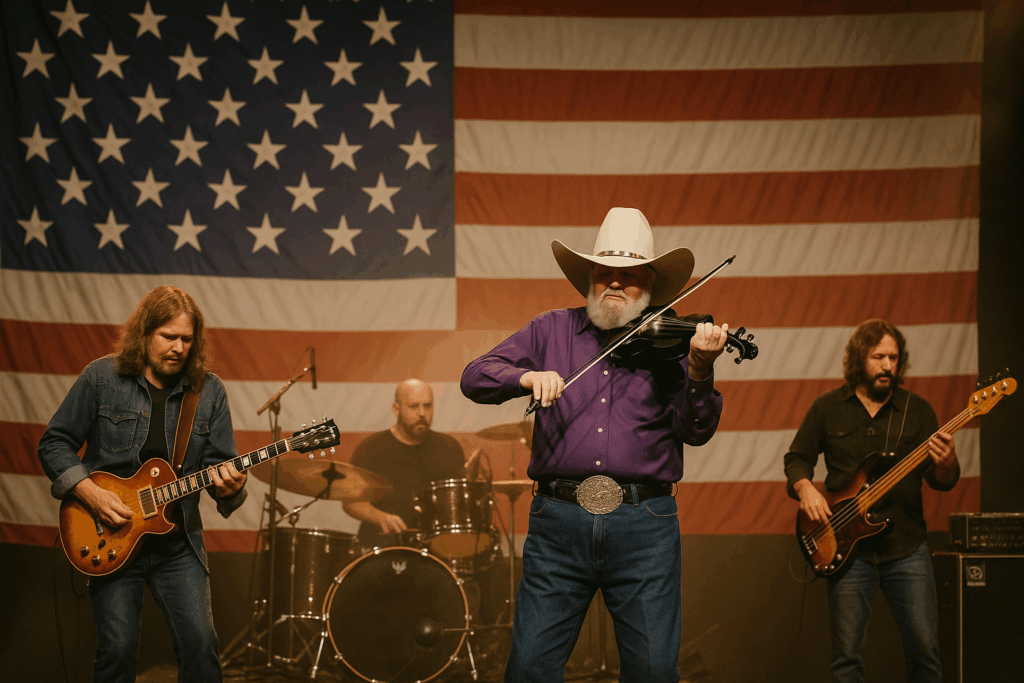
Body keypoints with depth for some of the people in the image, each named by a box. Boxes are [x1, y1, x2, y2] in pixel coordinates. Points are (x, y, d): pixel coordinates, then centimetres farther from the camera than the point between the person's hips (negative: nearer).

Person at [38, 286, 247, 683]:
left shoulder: (209, 390, 3)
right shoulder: (101, 378, -4)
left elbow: (220, 459, 4)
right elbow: (53, 444, 0)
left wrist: (228, 486, -20)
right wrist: (91, 494, -14)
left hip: (179, 542, 2)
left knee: (201, 646, -7)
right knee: (117, 650, -5)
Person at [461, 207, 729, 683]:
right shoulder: (552, 330, 12)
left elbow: (695, 431, -2)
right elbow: (474, 377, 6)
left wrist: (700, 369, -19)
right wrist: (527, 376, -14)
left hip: (645, 525, 0)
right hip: (559, 521, 1)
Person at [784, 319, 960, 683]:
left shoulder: (917, 410, 5)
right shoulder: (828, 407, 5)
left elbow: (942, 481, 3)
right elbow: (797, 458, 12)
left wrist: (947, 464, -21)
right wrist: (805, 488, -9)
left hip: (907, 547, 1)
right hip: (847, 548, 0)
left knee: (925, 650, -2)